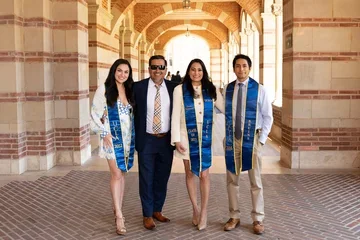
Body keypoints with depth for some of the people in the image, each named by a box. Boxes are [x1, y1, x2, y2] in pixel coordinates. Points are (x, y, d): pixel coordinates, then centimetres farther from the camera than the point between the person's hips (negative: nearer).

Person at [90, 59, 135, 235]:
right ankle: (119, 216, -8)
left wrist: (134, 134, 8)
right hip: (112, 136, -5)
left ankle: (117, 209, 21)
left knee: (121, 173, 10)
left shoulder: (129, 90, 9)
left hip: (128, 136, 5)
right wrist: (104, 133, -12)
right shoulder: (104, 89, -6)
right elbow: (95, 113, -7)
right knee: (116, 174, -11)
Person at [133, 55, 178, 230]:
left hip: (167, 140, 2)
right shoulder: (138, 87, -4)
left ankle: (157, 210, 28)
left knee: (162, 178, 12)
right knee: (147, 179, 5)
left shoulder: (173, 87, 1)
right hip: (146, 140, -2)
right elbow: (132, 112, 2)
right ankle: (147, 215, 18)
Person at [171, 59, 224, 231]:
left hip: (205, 137, 1)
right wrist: (176, 139, -8)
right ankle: (195, 209, 23)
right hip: (187, 136, 0)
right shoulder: (180, 90, -2)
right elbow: (175, 116, -4)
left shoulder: (211, 90, 4)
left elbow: (225, 108, 7)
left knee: (204, 174, 0)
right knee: (190, 173, 9)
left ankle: (204, 212, 11)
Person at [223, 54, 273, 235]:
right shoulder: (227, 89, 4)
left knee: (255, 181, 5)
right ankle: (234, 217, 23)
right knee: (232, 180, 10)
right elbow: (224, 113, 6)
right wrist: (225, 137, 0)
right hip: (232, 140, 3)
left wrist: (262, 139, -7)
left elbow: (267, 116, -1)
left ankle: (257, 219, 17)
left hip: (252, 140, -2)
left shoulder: (259, 89, -4)